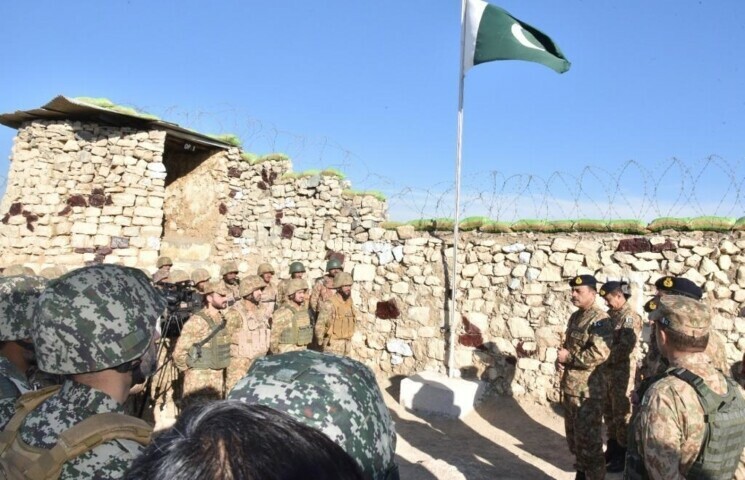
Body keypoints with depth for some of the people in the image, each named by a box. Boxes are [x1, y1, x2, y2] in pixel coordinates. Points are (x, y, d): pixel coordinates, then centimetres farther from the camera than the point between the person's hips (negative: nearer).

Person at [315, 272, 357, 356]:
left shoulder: (350, 304, 6)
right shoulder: (329, 304, -16)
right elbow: (319, 326, -14)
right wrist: (320, 344, -7)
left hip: (347, 345, 7)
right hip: (332, 346, -7)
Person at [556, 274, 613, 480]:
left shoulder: (599, 320, -17)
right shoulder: (575, 317, 11)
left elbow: (600, 353, -28)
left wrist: (568, 358, -18)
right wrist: (560, 358, 3)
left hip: (588, 390, -9)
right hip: (569, 386, 9)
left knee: (588, 438, 0)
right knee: (574, 435, 20)